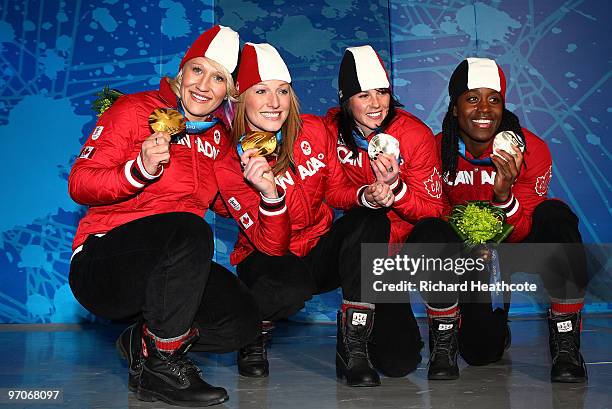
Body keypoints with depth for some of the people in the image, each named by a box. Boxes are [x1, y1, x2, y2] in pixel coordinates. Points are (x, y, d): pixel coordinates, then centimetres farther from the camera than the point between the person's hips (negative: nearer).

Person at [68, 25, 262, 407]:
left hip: (164, 269, 7)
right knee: (190, 231, -34)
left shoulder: (221, 136, 11)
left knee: (244, 320, -9)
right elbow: (79, 183, -11)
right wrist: (140, 170, -27)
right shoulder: (135, 110, -5)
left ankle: (142, 340, 11)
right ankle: (161, 368, -20)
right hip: (102, 265, -6)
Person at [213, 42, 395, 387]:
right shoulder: (229, 164, -18)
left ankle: (354, 349, -18)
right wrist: (270, 194, -43)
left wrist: (366, 195, -20)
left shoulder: (314, 130, -10)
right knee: (293, 286, -38)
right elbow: (272, 245, -23)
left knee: (370, 224, -26)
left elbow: (336, 190, 4)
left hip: (320, 250, 4)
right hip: (267, 259, -3)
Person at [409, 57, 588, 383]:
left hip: (514, 245, 1)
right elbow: (432, 211, -6)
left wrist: (504, 194, -40)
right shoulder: (437, 150, -15)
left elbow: (519, 233, -18)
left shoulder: (531, 149, -17)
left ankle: (565, 343, -17)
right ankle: (444, 340, 7)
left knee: (555, 216, -31)